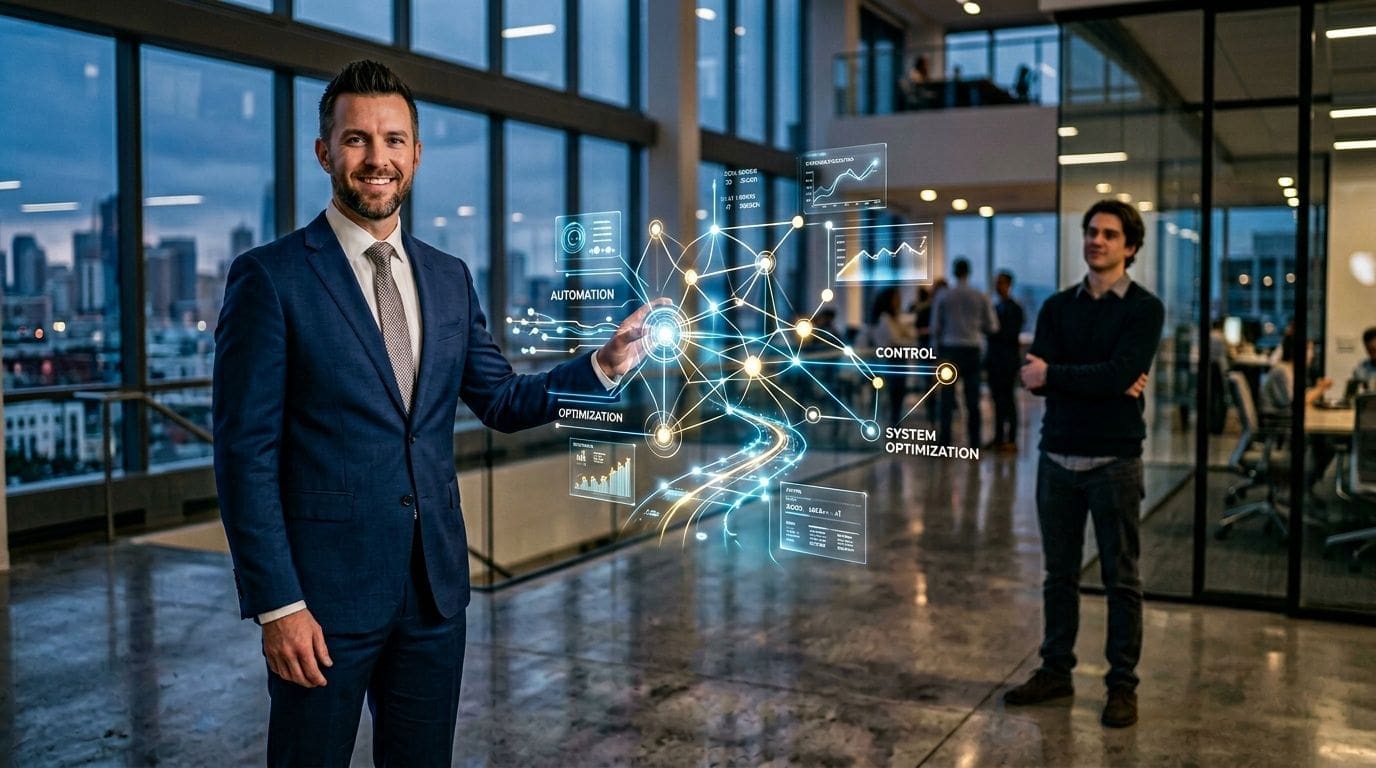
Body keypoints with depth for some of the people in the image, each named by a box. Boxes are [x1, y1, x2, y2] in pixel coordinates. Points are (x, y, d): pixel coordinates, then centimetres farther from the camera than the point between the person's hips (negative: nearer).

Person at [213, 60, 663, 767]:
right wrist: (276, 604, -14)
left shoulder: (449, 278, 8)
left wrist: (606, 363, -1)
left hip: (436, 583, 5)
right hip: (324, 588, -5)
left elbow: (502, 401, 13)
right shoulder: (270, 278, -9)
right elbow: (245, 454, -11)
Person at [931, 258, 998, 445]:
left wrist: (939, 347, 16)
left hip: (950, 349, -1)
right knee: (972, 400, 6)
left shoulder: (942, 296, -2)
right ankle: (974, 442, 7)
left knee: (947, 398, 2)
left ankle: (944, 441, -2)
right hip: (972, 350, 1)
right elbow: (992, 327, 4)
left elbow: (935, 326, 0)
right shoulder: (981, 297, 1)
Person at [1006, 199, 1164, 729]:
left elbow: (1120, 373, -19)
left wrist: (1055, 374, -12)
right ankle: (1055, 671, 24)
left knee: (1121, 579, 5)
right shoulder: (1057, 307, 8)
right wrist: (1104, 382, -16)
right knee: (1059, 574, 12)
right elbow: (1035, 377, -6)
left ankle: (1122, 686, 15)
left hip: (1114, 461, -4)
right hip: (1057, 458, 4)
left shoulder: (1144, 308, -4)